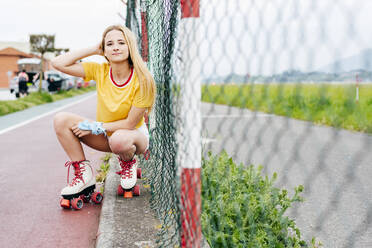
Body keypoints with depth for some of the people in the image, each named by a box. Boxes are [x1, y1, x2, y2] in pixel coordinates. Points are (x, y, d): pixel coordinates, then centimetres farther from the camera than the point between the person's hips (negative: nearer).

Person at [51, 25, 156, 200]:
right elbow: (58, 63, -16)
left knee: (119, 140, -41)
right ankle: (84, 174, -7)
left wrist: (96, 127, -21)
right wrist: (93, 50, -14)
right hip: (106, 136, 4)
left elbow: (130, 123, -19)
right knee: (61, 120, -16)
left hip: (134, 135, -4)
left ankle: (128, 163, -3)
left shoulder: (142, 80, -21)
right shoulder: (100, 71, -9)